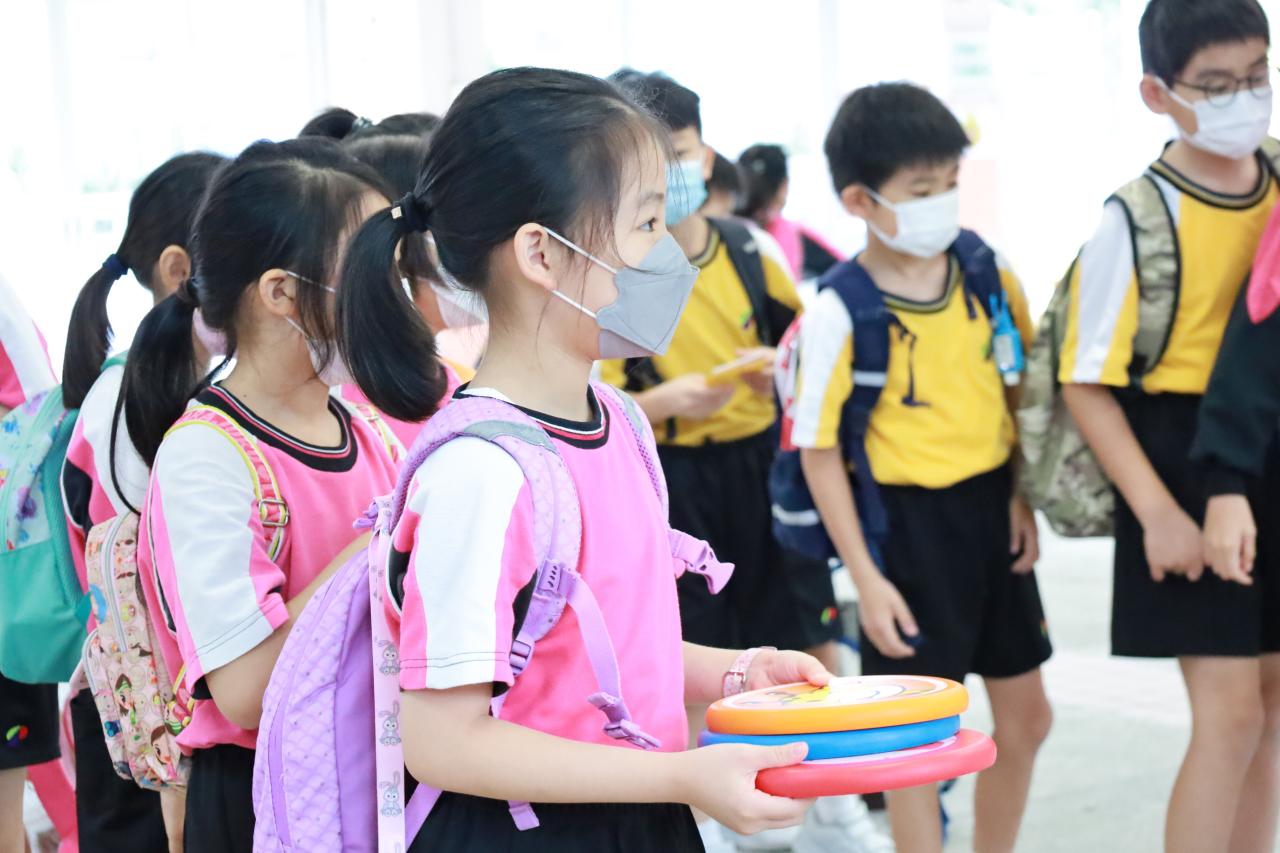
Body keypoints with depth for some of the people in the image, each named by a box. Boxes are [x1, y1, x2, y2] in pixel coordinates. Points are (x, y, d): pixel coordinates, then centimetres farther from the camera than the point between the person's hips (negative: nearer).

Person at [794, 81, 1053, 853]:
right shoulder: (839, 314, -16)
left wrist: (1024, 495, 0)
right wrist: (866, 578, -14)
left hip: (991, 509, 6)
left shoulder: (989, 274, -3)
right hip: (907, 522, -5)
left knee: (1026, 716, 16)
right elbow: (821, 453, -12)